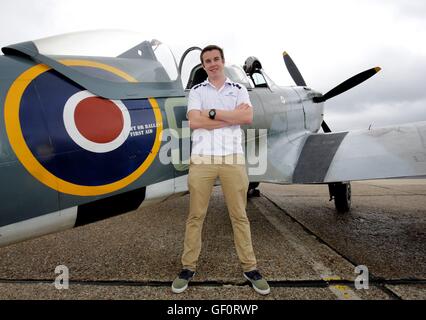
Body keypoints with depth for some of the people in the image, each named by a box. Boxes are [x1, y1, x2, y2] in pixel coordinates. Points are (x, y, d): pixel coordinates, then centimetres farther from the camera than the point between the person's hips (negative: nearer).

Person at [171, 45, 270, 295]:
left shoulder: (239, 90, 13)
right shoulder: (196, 91, 11)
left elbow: (248, 118, -6)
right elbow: (194, 122, -7)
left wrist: (212, 113, -7)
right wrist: (232, 116, -7)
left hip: (233, 159, 1)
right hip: (202, 159, 0)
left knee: (239, 215, 6)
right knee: (196, 215, 4)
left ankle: (250, 267, 18)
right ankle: (189, 267, 17)